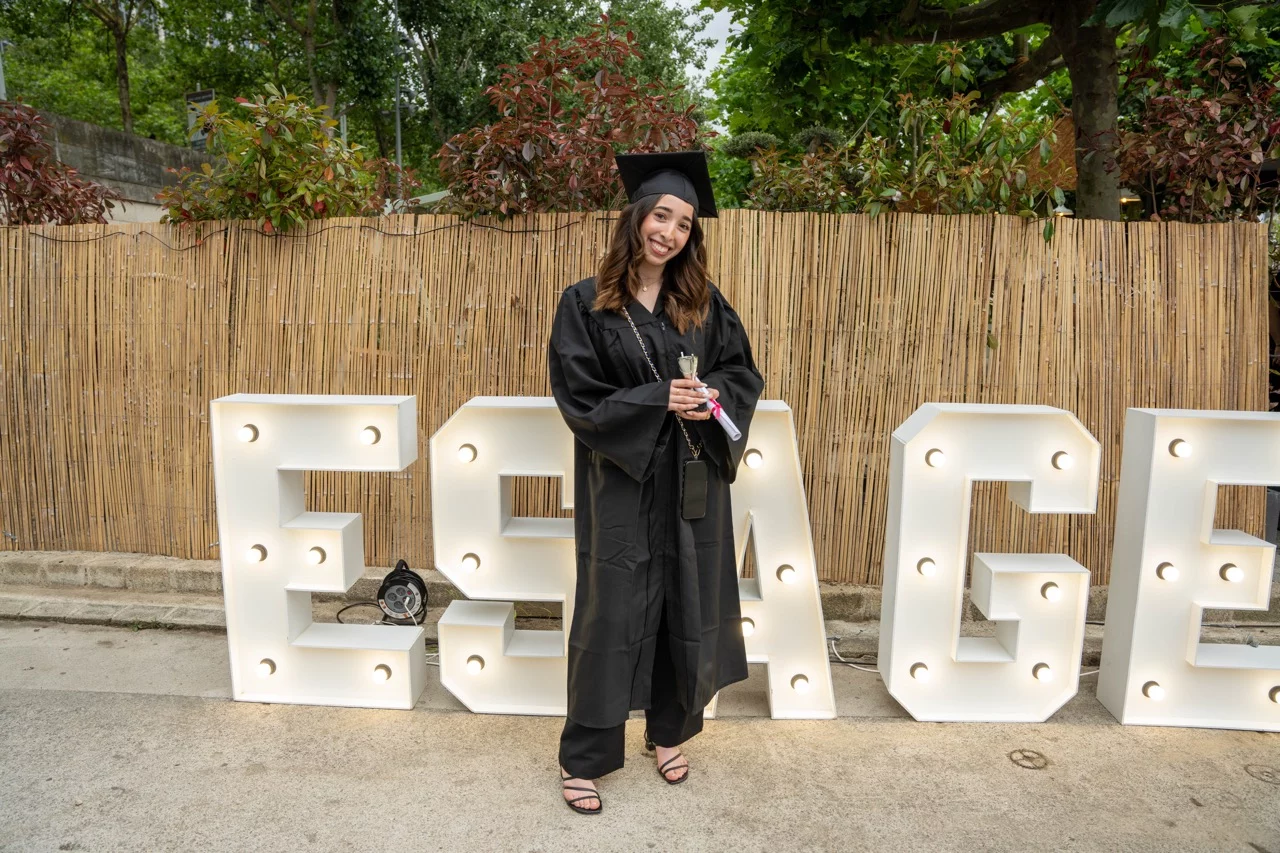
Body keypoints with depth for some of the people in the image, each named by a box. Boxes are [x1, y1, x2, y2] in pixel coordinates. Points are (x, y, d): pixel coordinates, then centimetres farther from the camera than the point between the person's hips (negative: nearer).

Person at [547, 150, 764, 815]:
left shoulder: (703, 302, 5)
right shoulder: (585, 304, -6)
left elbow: (744, 372, 7)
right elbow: (578, 398, -11)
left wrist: (712, 396, -15)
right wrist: (660, 400, -21)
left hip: (694, 483, 4)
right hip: (622, 482, -4)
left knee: (688, 607, 13)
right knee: (612, 615, 3)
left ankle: (669, 732, 36)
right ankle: (583, 758, 22)